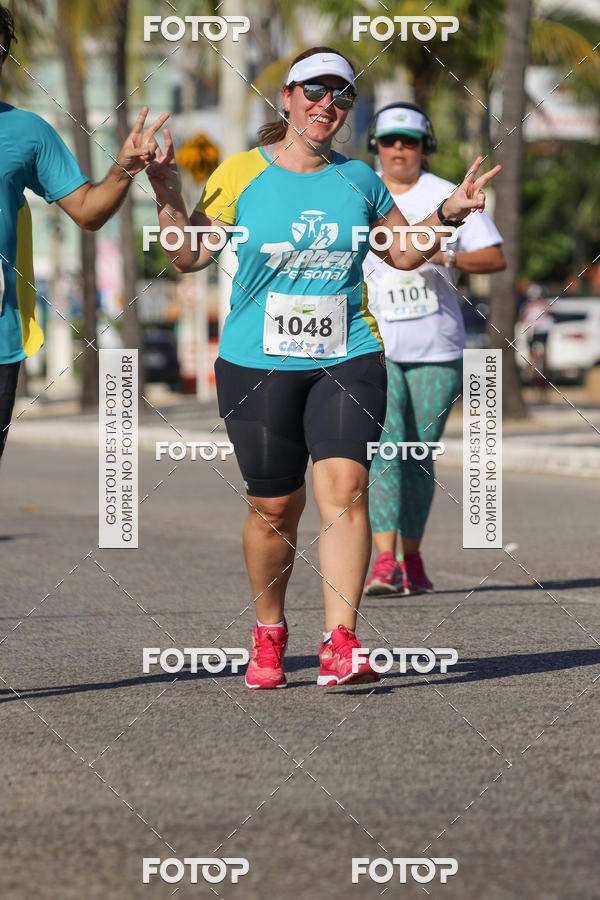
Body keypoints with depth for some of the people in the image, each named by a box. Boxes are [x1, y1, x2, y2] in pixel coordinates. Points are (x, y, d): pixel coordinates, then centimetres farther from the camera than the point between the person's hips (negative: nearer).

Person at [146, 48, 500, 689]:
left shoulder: (358, 180, 9)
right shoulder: (241, 174, 1)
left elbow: (403, 253, 22)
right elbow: (188, 257, -1)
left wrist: (447, 214, 6)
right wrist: (169, 199, -16)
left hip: (348, 359, 1)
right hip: (256, 364, -1)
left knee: (343, 486, -17)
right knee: (274, 508, 3)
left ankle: (341, 645, -20)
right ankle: (268, 633, 27)